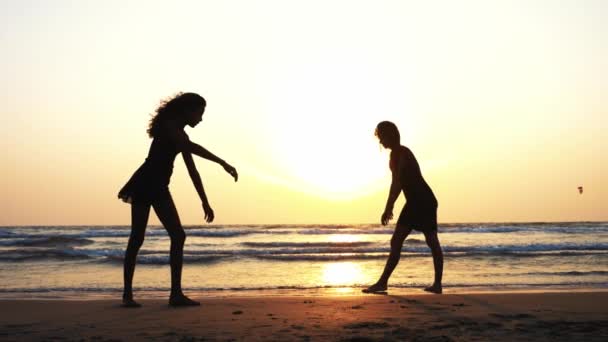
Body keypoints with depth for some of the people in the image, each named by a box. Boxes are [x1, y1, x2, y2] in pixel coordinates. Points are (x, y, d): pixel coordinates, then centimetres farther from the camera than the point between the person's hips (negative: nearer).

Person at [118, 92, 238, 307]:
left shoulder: (180, 136, 19)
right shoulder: (168, 125, -7)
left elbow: (192, 172, 20)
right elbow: (191, 148, -22)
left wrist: (205, 202, 17)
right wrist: (223, 163, -22)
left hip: (159, 188, 9)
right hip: (144, 184, -9)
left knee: (178, 237, -1)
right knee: (137, 239, -6)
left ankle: (176, 293, -2)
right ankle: (127, 294, 1)